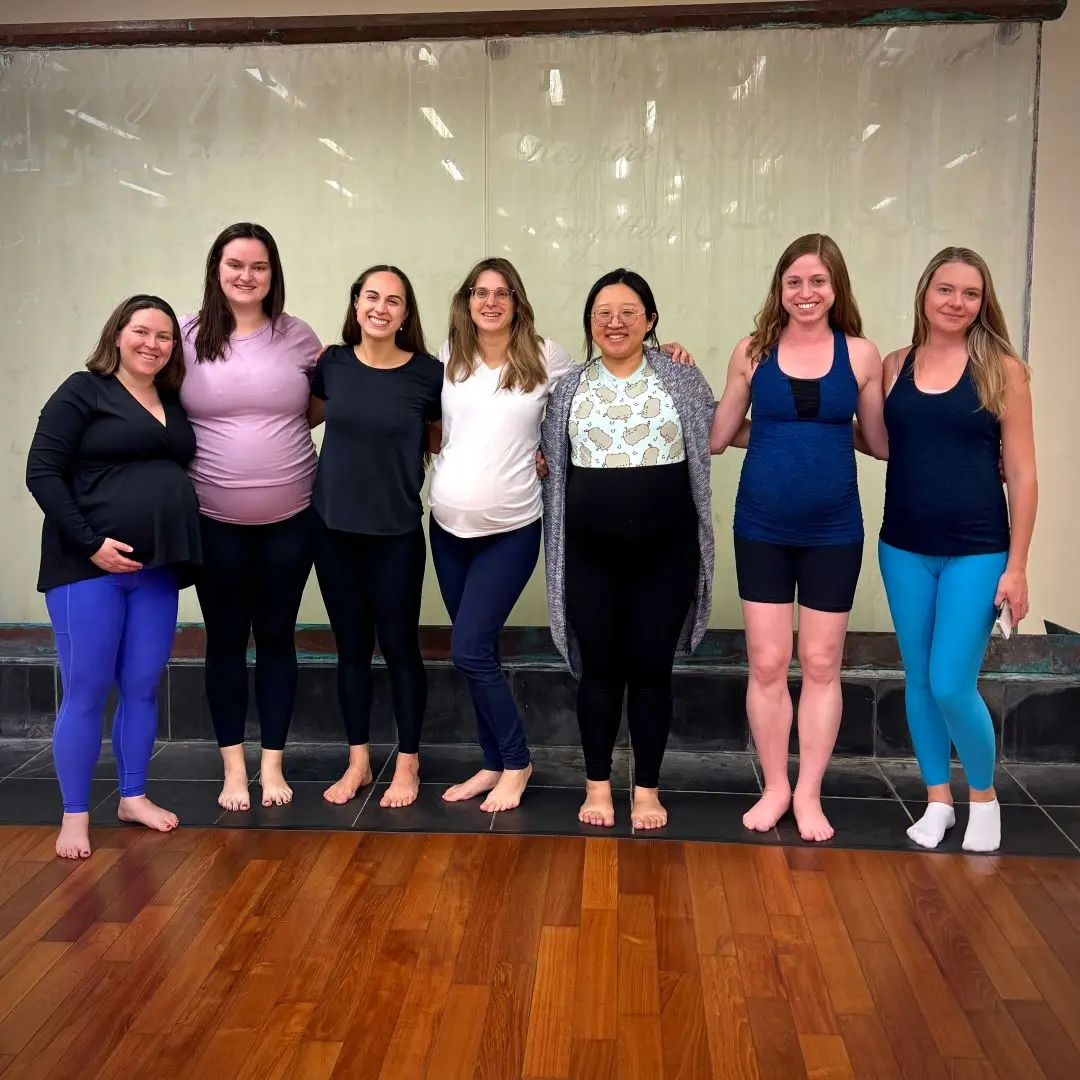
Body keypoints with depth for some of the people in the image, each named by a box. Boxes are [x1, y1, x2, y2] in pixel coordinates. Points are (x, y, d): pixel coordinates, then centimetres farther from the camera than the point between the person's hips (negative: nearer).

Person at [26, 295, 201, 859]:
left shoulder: (174, 403, 13)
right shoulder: (83, 391, -3)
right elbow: (42, 473, -9)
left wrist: (180, 549, 3)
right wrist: (90, 543, -16)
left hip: (157, 569, 5)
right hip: (89, 565, -5)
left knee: (142, 687, 10)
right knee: (85, 691, 0)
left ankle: (133, 796, 25)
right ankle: (75, 816, 11)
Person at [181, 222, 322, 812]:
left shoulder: (298, 336, 2)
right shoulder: (186, 336, -1)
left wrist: (285, 425, -1)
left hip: (290, 516, 1)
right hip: (214, 519, 0)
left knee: (276, 636, 10)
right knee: (226, 639, 8)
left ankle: (272, 764, 23)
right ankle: (233, 768, 23)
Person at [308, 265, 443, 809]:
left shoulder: (428, 373, -7)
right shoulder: (332, 363, 0)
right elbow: (302, 416, 17)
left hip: (396, 532, -3)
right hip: (332, 526, 3)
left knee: (399, 645, 6)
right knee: (351, 646, 12)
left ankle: (407, 763, 23)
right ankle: (357, 761, 26)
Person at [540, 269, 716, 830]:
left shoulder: (679, 377, 3)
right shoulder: (569, 386, 7)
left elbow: (714, 435, 11)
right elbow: (551, 463, 11)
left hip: (664, 550, -1)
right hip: (590, 552, 1)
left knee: (651, 669, 6)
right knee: (599, 668, 8)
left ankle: (647, 788, 22)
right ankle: (598, 784, 25)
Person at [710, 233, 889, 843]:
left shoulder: (861, 354, -1)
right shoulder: (753, 351, 0)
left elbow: (881, 442, 6)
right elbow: (721, 436, 5)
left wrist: (827, 431, -2)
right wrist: (793, 435, 4)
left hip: (834, 531, 0)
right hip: (762, 529, 0)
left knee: (821, 665, 8)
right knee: (767, 663, 5)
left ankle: (809, 794, 23)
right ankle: (775, 788, 23)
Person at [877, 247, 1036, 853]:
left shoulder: (1002, 368, -5)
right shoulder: (895, 365, 4)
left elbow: (1021, 472, -5)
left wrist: (1017, 564, -7)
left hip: (976, 551, -3)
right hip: (904, 548, 4)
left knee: (952, 686, -5)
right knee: (919, 681, 11)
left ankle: (984, 797, 23)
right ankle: (938, 800, 30)